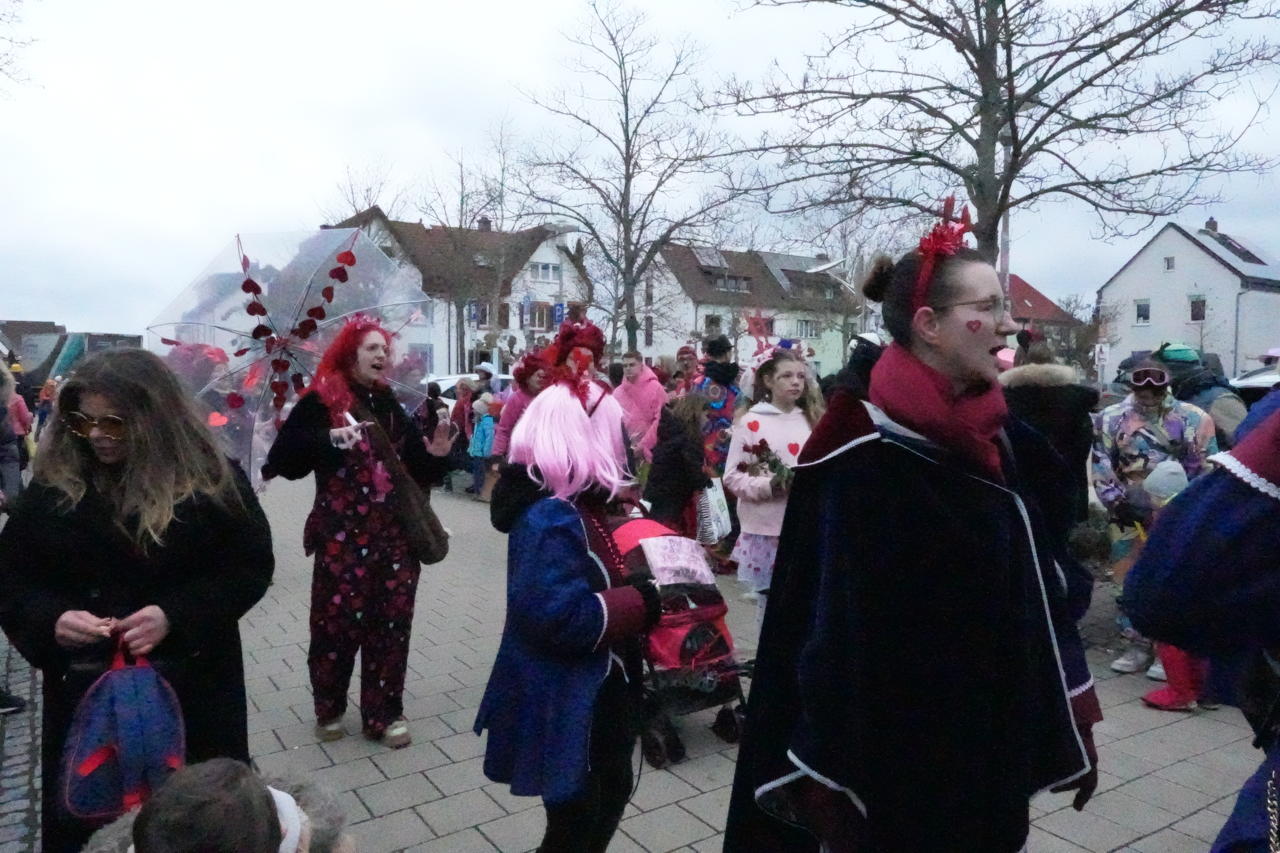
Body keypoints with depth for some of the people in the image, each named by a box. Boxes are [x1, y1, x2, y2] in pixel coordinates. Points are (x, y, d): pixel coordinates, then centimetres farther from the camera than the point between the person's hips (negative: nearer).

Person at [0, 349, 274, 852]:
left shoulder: (213, 480, -10)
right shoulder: (53, 486, -2)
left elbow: (251, 566, -8)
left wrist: (177, 616, -22)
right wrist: (50, 619, -18)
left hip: (192, 686, -2)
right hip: (83, 689, 3)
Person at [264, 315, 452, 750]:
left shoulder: (390, 405, 12)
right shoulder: (322, 400, -3)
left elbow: (416, 468, 16)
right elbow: (284, 457, -14)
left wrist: (436, 456, -3)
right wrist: (330, 440, -27)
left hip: (394, 536, 4)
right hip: (343, 537, -4)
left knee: (391, 625, 7)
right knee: (337, 623, 3)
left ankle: (385, 714, 20)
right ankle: (329, 709, 25)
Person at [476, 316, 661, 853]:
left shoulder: (575, 506, 6)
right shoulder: (551, 518, -27)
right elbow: (564, 617, -35)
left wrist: (640, 585, -2)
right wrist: (641, 601, -23)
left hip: (594, 695, 10)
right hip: (562, 705, -10)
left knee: (610, 794, 27)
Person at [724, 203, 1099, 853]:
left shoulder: (999, 439, 2)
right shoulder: (862, 457, -21)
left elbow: (1042, 592, 6)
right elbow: (834, 630, -22)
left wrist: (1065, 728, 9)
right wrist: (831, 777, -20)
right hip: (895, 758, -7)